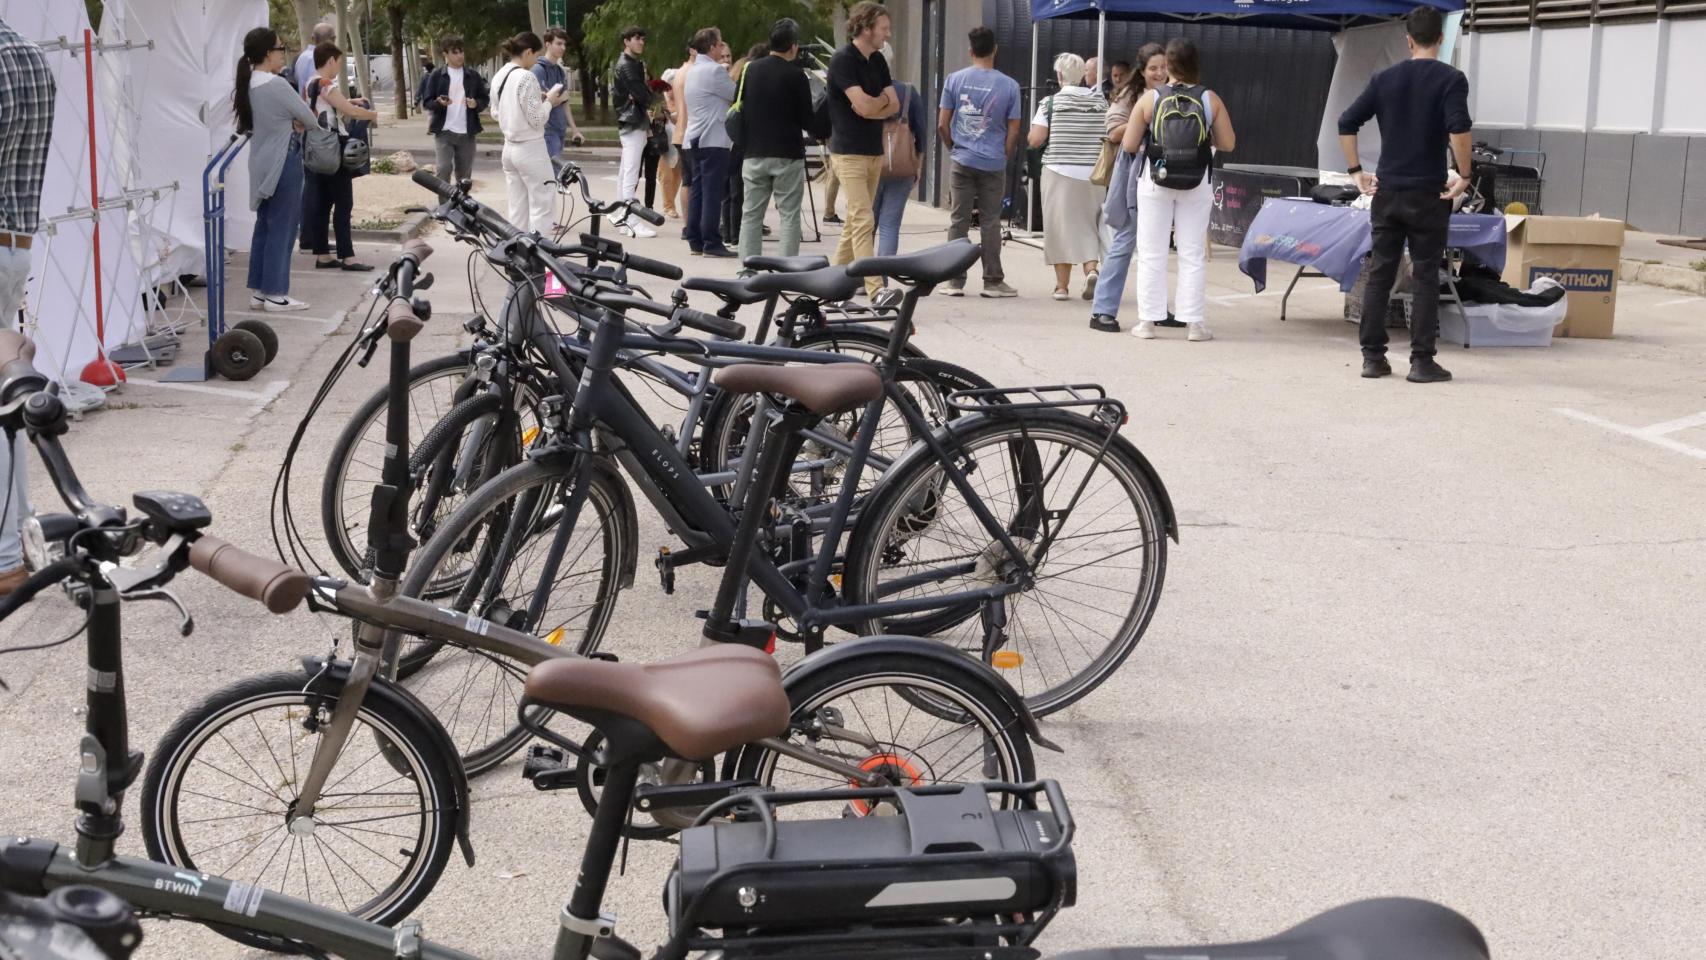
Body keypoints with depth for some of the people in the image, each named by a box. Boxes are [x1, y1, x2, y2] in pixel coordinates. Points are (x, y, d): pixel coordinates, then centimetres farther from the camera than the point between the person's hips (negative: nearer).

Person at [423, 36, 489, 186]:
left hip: (467, 132, 2)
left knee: (464, 173, 8)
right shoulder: (437, 75, 2)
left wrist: (476, 104, -11)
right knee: (444, 169, -13)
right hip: (444, 131, -2)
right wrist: (439, 102, -19)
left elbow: (485, 99, 11)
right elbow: (428, 102, 3)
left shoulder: (473, 75, 7)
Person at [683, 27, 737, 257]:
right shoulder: (714, 70, -13)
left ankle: (695, 242, 10)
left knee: (697, 191, 9)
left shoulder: (693, 70, 17)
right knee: (713, 193, -9)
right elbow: (737, 96, -7)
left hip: (696, 139, 10)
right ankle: (712, 244, -9)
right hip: (713, 139, -10)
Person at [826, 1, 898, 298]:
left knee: (855, 220, 11)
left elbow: (894, 105, 6)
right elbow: (864, 106, -21)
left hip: (874, 151, 8)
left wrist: (872, 105, -13)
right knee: (864, 221, -13)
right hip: (849, 152, -8)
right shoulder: (843, 60, -13)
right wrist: (883, 99, -1)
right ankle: (875, 289, -17)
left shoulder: (877, 61, 12)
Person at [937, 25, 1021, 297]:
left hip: (962, 161, 1)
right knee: (990, 222, 6)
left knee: (959, 221, 6)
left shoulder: (955, 80, -1)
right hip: (994, 164, -1)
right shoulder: (1009, 85, -3)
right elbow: (1013, 131, -1)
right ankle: (993, 281, 10)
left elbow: (942, 125, 0)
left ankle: (955, 281, 7)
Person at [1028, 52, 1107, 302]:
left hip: (1059, 172, -3)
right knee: (1088, 226, 12)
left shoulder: (1051, 102, -6)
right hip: (1093, 173, 3)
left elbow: (1035, 140, -10)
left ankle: (1062, 285, 6)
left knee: (1060, 226, 4)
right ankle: (1090, 269, -10)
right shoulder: (1100, 102, 4)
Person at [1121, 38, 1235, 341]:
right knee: (1193, 254, 8)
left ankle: (1148, 320, 9)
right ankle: (1193, 322, 8)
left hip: (1155, 180, -1)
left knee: (1152, 253, 8)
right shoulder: (1211, 99, -3)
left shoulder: (1149, 99, -6)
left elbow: (1129, 145, -4)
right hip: (1198, 182, 1)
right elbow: (1227, 144, -1)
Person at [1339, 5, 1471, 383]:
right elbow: (1458, 129, -20)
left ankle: (1373, 357, 9)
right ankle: (1422, 361, 2)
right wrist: (1464, 176, -11)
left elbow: (1346, 124, 3)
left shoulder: (1385, 79, 6)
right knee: (1425, 278, 2)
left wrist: (1357, 172, 9)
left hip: (1387, 192, 3)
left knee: (1379, 275, 8)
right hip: (1428, 195, -3)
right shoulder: (1450, 79, -6)